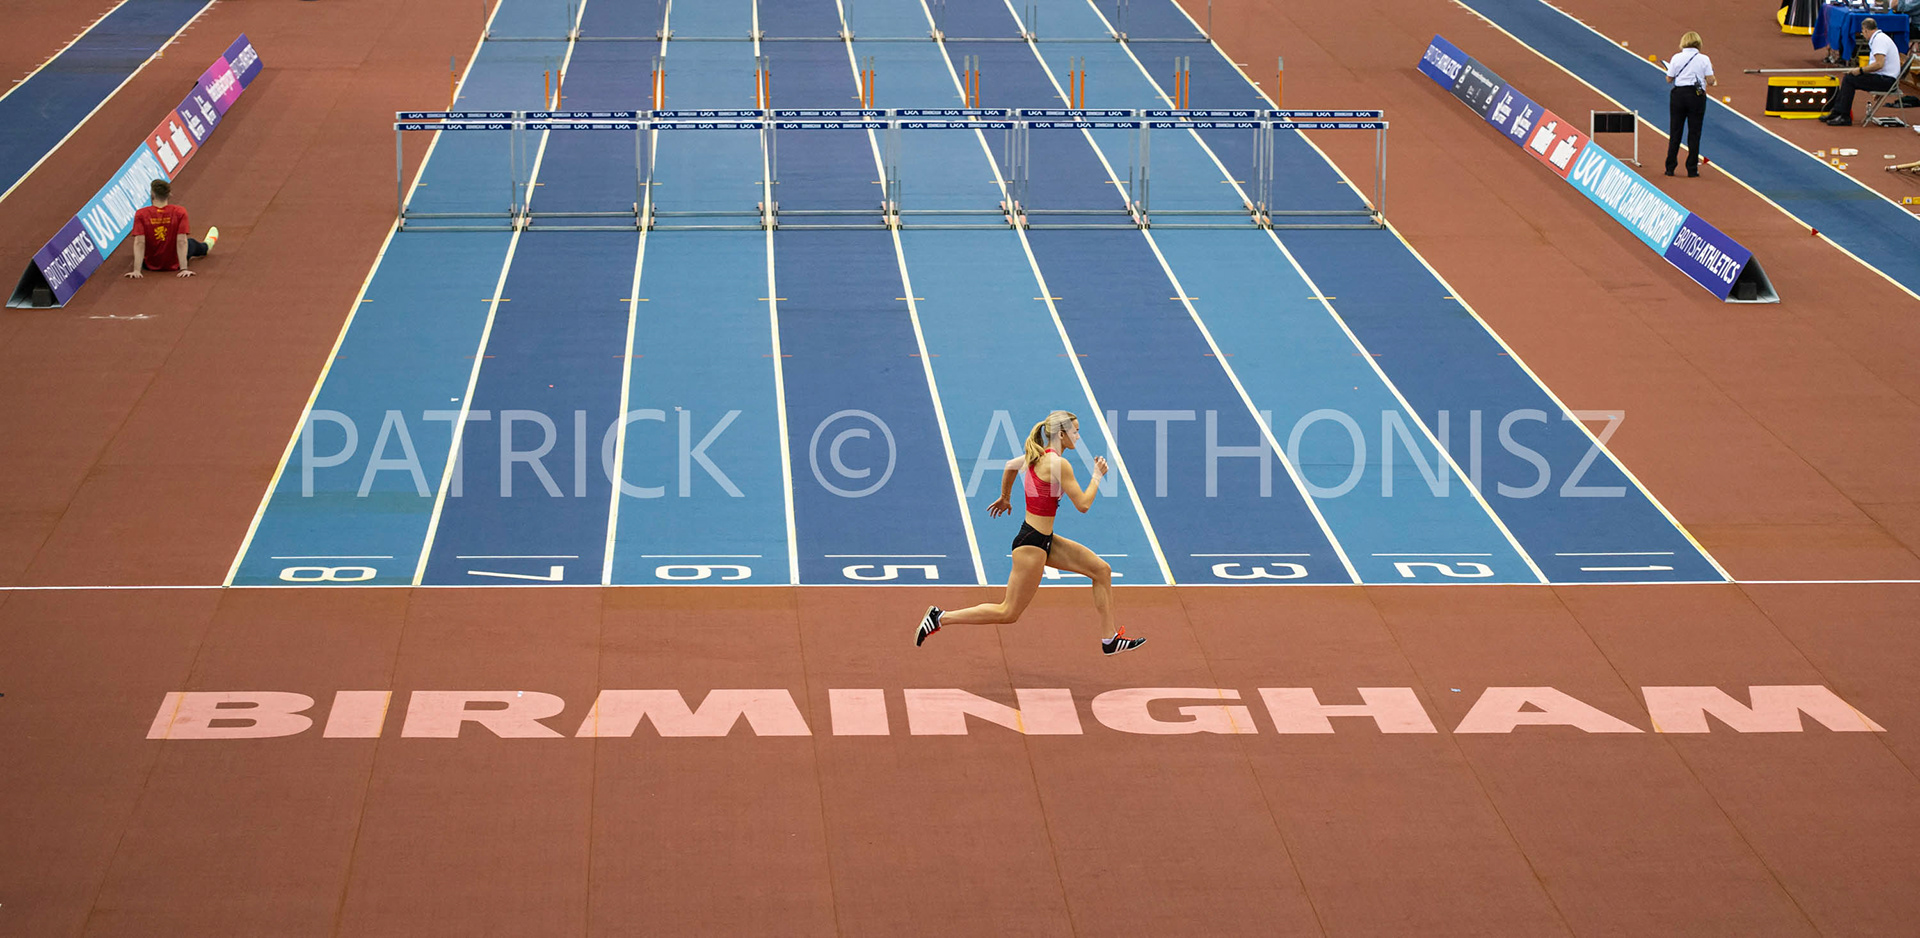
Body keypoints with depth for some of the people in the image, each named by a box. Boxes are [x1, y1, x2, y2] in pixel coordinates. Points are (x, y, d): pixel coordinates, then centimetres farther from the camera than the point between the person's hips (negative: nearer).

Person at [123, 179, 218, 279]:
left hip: (149, 265, 0)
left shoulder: (141, 214, -19)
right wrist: (184, 269, -20)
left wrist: (136, 271, -22)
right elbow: (181, 241, -20)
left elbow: (139, 243, -21)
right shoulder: (179, 212, -19)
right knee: (191, 243, 33)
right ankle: (207, 247, 68)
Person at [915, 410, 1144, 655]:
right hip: (1032, 544, -10)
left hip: (1045, 540, 10)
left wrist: (1005, 497, 43)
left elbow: (1010, 466, 27)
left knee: (1102, 570, 9)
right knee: (1008, 613, -2)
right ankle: (940, 617, 2)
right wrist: (1097, 476, -5)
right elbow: (1083, 505, -18)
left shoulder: (1037, 455, 7)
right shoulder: (1058, 464, -20)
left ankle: (1110, 640, 14)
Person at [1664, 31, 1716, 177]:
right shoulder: (1704, 59, -2)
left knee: (1675, 132, 8)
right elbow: (1710, 81, -5)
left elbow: (1669, 79, 1)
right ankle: (1692, 169, 5)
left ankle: (1670, 167, 10)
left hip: (1678, 95, 1)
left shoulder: (1677, 58, -1)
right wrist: (1714, 80, 17)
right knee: (1694, 133, 5)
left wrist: (1670, 70, 22)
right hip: (1697, 95, -1)